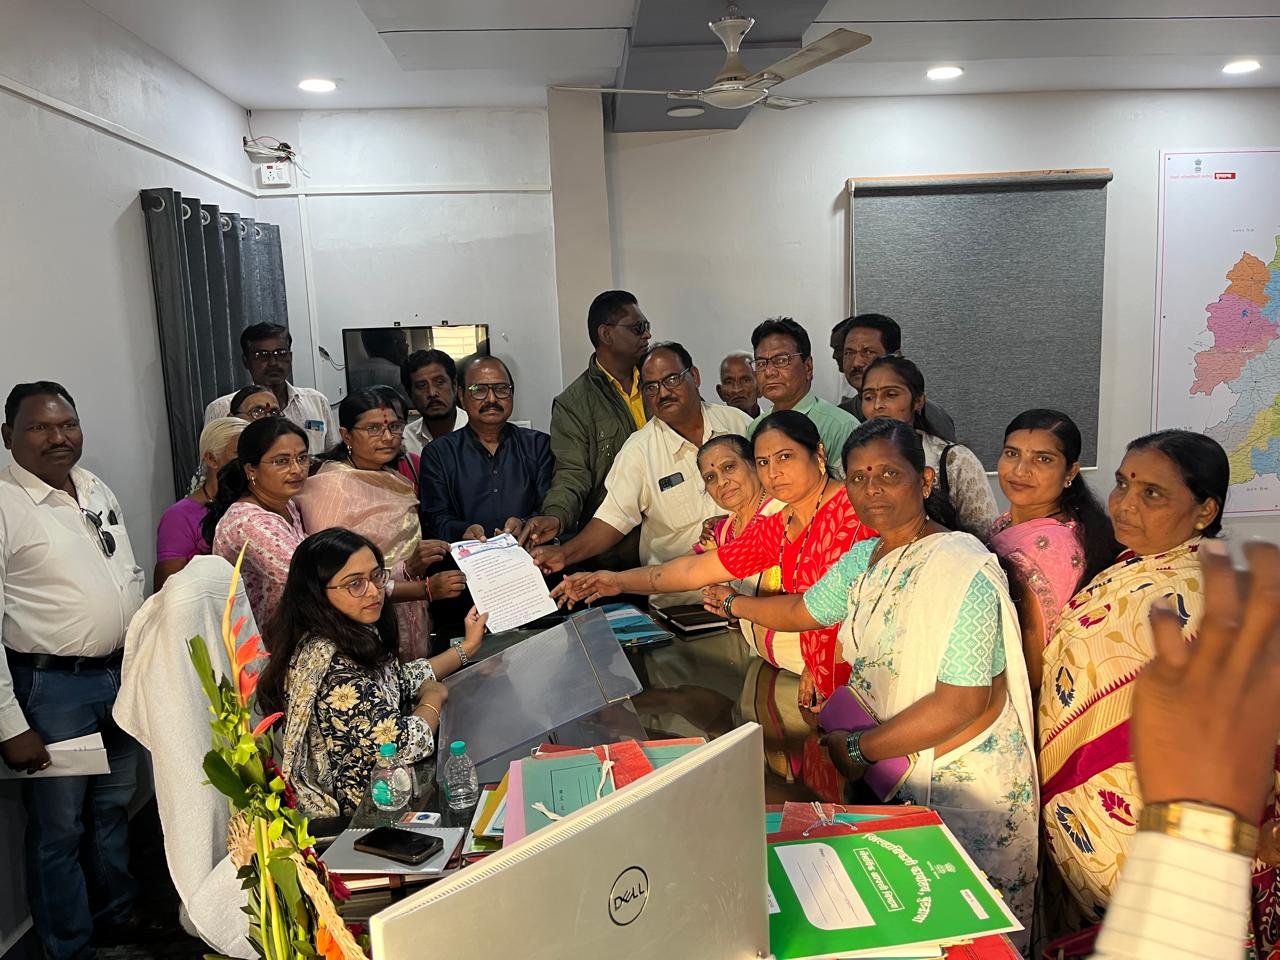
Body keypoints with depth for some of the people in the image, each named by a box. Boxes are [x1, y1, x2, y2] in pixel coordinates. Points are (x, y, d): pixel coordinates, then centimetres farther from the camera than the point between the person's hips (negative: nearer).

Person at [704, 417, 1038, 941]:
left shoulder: (963, 570, -22)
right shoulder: (863, 558, 4)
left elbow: (961, 705, -25)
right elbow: (802, 611, 22)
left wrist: (858, 749, -17)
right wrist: (733, 603, 34)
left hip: (962, 782, -7)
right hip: (889, 766, 7)